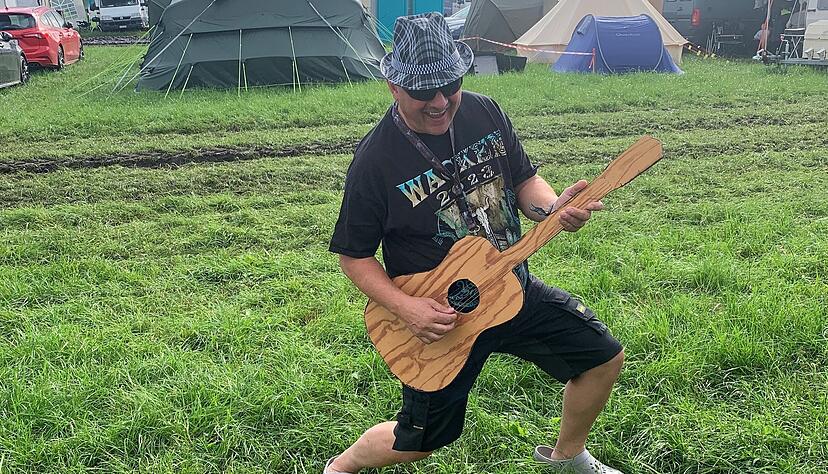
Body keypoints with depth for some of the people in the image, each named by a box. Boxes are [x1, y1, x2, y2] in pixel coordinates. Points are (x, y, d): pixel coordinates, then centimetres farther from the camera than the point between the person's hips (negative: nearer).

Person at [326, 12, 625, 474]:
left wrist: (554, 207, -19)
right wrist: (405, 307, -25)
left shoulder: (485, 112, -8)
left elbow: (524, 181, 3)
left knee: (605, 357, 9)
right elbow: (355, 255, -12)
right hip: (439, 317, -5)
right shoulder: (375, 161, -21)